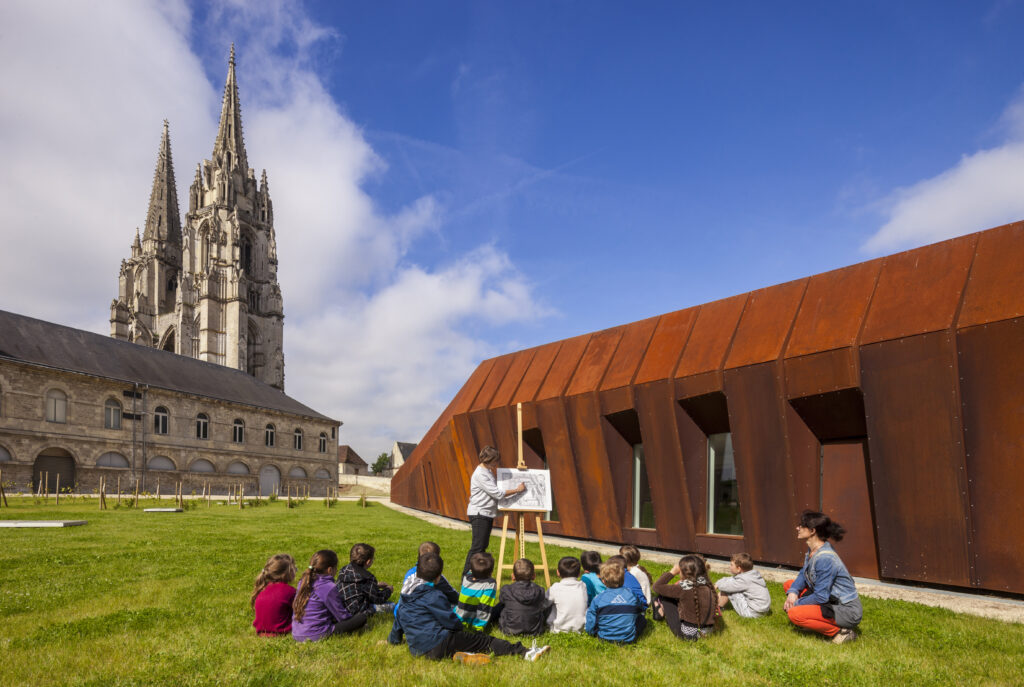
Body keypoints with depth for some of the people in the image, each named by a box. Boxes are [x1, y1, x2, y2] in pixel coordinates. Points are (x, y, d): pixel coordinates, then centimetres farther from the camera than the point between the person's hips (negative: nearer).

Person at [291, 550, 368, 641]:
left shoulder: (303, 581, 5)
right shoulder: (329, 588, -16)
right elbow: (342, 616, -9)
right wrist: (353, 618, 15)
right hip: (316, 636, -8)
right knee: (362, 617, -11)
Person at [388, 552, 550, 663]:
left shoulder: (403, 603, 15)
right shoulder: (434, 596, -8)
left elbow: (397, 626, 27)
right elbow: (451, 621, -6)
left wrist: (391, 640, 47)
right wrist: (460, 627, 16)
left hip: (417, 650, 7)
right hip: (439, 643, -7)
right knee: (483, 640, -3)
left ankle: (461, 654, -15)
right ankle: (525, 652, -9)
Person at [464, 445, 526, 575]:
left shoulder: (489, 471, 12)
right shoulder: (480, 474, -19)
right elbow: (497, 493, -20)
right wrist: (517, 489, -13)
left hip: (487, 513, 10)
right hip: (479, 513, -10)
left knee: (483, 546, 11)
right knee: (477, 547, -10)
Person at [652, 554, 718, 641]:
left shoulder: (684, 588, -23)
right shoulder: (708, 585, -8)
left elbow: (657, 587, -13)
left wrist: (672, 572, -6)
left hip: (688, 634, -6)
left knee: (663, 596, 4)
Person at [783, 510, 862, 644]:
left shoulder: (824, 558, -28)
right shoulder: (812, 550, 1)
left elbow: (821, 597, -25)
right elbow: (803, 574, 12)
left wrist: (796, 604, -12)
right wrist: (792, 592, -7)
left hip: (848, 612, -10)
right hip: (831, 601, 10)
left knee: (794, 614, -25)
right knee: (788, 584, 9)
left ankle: (841, 632, -11)